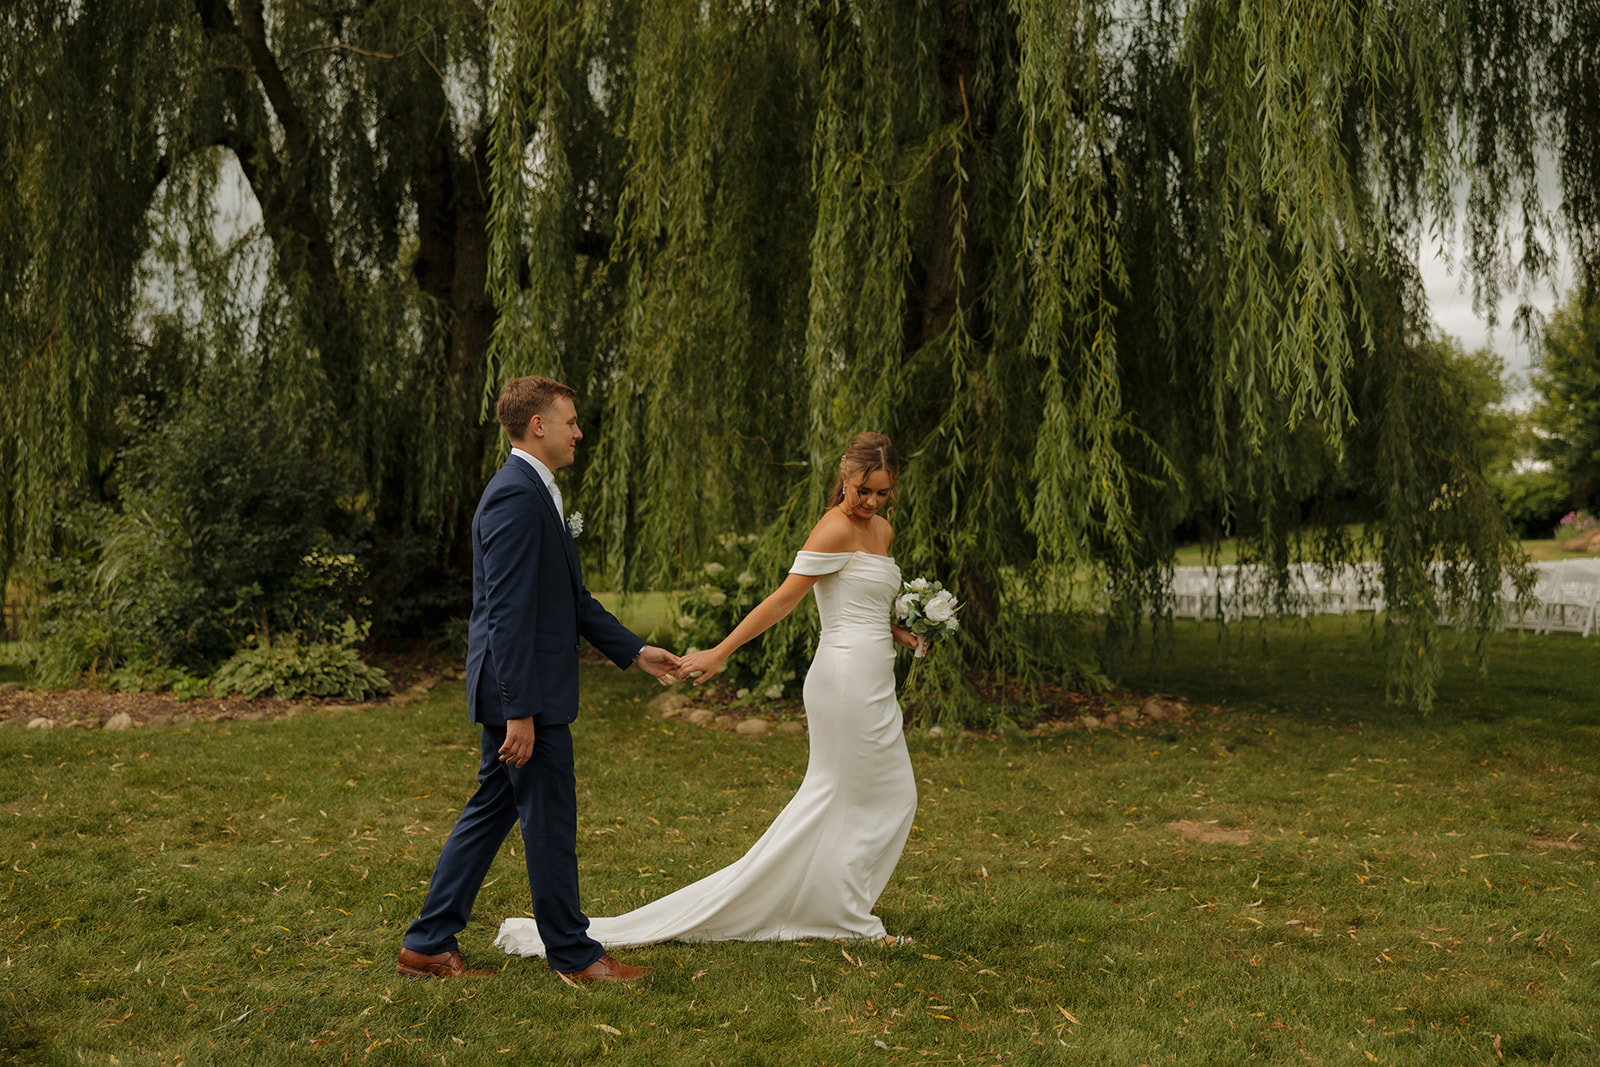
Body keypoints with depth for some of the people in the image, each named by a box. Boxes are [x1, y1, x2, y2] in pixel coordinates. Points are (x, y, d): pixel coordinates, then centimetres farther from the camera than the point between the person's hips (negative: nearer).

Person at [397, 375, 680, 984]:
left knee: (491, 812, 16)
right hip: (525, 690, -10)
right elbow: (508, 611, -22)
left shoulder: (534, 493, 15)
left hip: (525, 691, 10)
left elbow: (571, 599, 20)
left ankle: (428, 945, 24)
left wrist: (634, 651, 19)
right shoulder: (516, 496, -18)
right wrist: (520, 711, -23)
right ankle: (574, 955, 17)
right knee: (550, 822, 2)